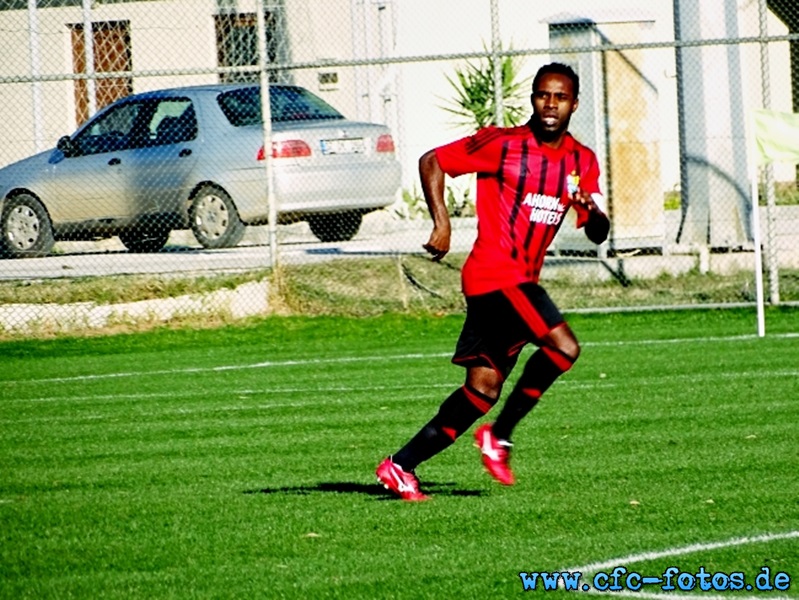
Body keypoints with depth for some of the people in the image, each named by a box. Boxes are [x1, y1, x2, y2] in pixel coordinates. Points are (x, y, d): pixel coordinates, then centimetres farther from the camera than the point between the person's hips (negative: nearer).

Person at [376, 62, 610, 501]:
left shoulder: (582, 161, 11)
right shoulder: (502, 144, -6)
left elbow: (597, 234, 10)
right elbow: (431, 162, -2)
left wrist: (592, 212, -14)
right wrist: (441, 223, -13)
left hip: (523, 280, 7)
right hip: (495, 273, -7)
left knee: (483, 389, 4)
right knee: (563, 347, -22)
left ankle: (402, 465, 8)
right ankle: (499, 435, -8)